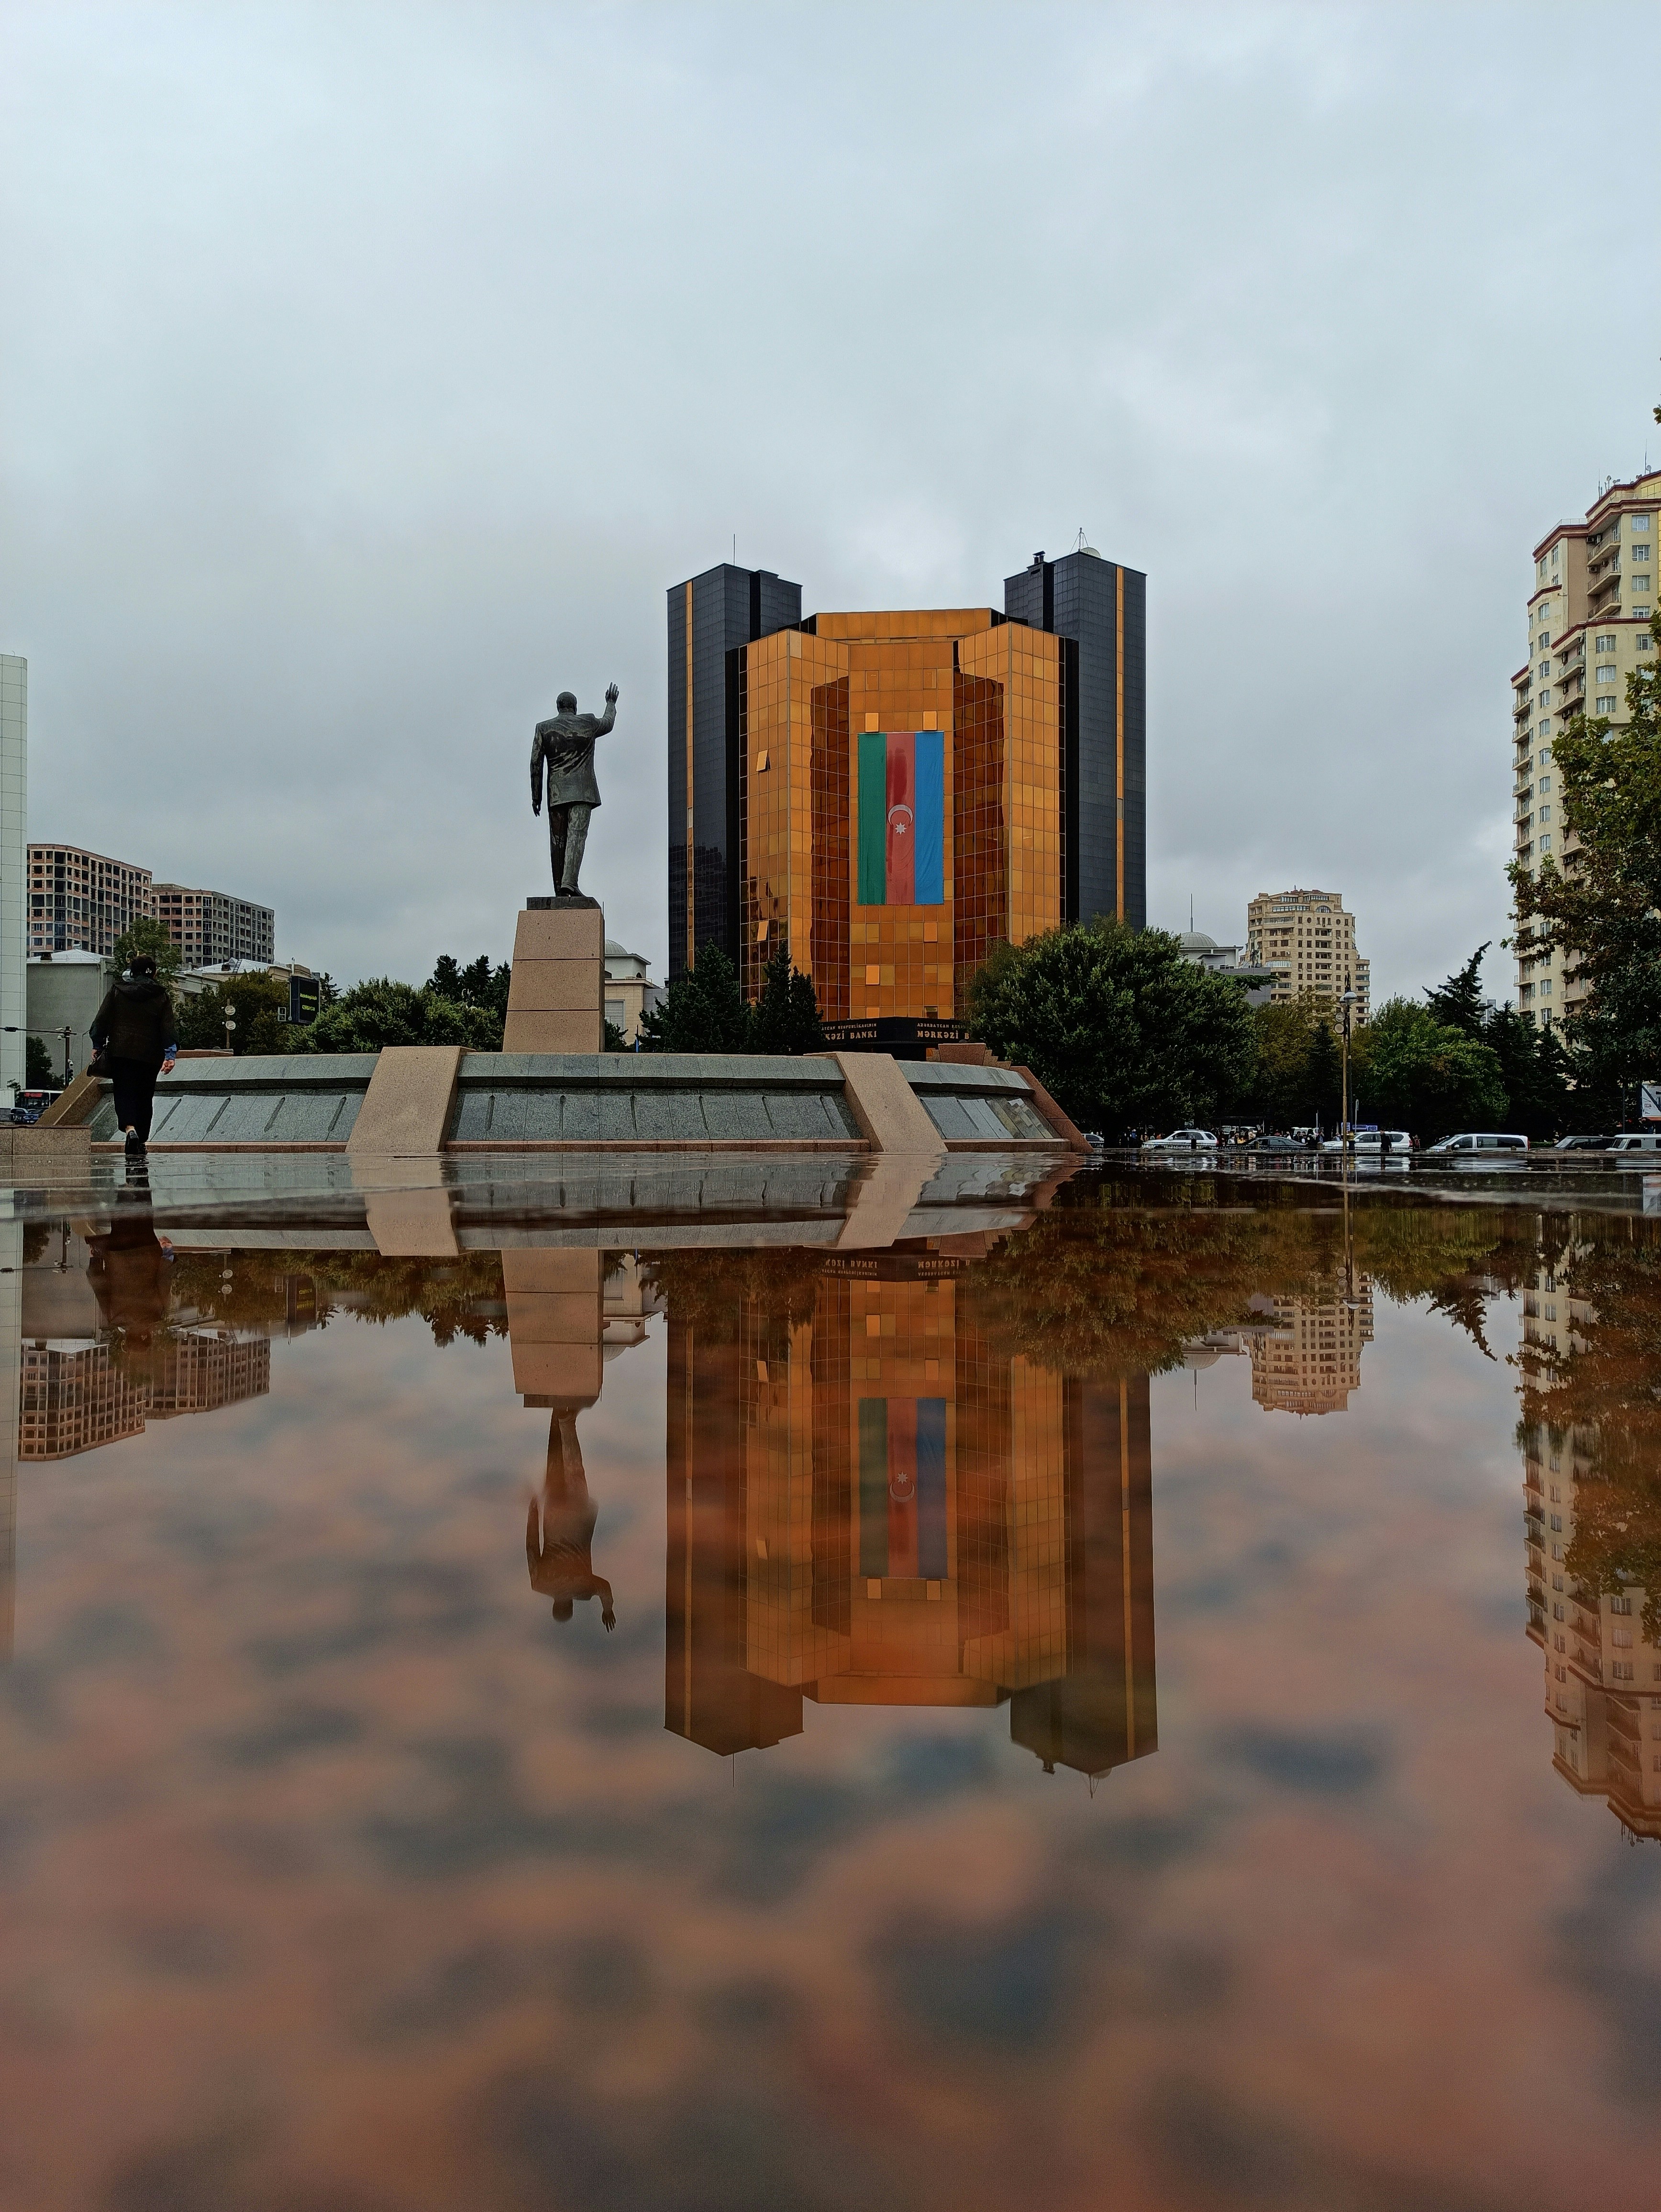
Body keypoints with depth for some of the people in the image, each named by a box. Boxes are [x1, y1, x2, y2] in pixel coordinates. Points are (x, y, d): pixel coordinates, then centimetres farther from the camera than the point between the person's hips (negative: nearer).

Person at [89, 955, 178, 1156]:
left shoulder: (116, 991, 5)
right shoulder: (163, 996, 3)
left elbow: (101, 1021, 5)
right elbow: (169, 1027, -3)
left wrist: (97, 1047, 13)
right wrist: (170, 1055, -5)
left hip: (120, 1051, 0)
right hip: (150, 1054, 0)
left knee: (124, 1092, -1)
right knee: (145, 1096, 10)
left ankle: (130, 1128, -26)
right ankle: (141, 1140, 14)